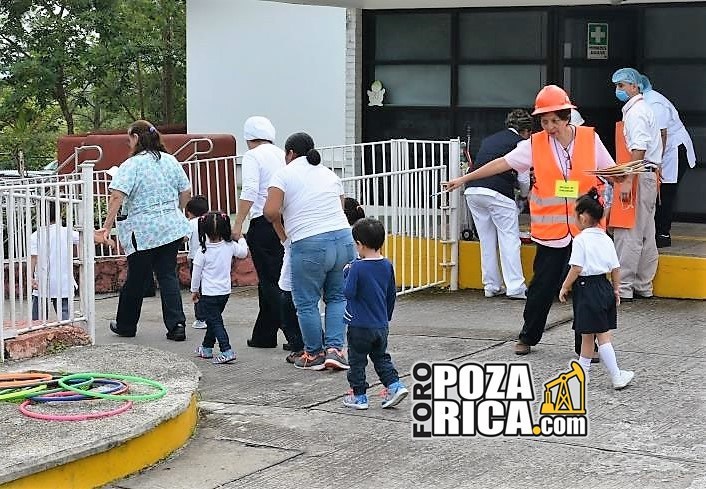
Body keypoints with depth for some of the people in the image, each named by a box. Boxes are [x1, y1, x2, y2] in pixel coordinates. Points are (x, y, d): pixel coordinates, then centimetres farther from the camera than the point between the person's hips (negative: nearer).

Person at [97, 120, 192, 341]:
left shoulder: (131, 165, -12)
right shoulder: (170, 161, 6)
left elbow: (117, 197, -21)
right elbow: (186, 192, 12)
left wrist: (107, 227, -20)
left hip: (143, 231, -5)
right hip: (172, 228, 5)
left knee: (135, 279, 9)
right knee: (168, 275, 7)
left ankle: (126, 325, 25)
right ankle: (177, 325, -3)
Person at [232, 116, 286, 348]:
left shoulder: (252, 156, -4)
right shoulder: (282, 154, 14)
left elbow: (249, 192, -15)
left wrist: (238, 224, -15)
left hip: (264, 222, -7)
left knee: (270, 281, -2)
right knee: (270, 279, 14)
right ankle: (263, 336, 19)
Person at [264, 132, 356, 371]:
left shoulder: (284, 174, 1)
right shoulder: (330, 174, 18)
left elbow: (271, 211, -10)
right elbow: (341, 209, 15)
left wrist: (282, 233, 6)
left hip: (309, 245, -5)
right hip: (343, 238, 5)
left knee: (306, 302, 9)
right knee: (338, 297, 17)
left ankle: (314, 354, 18)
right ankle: (334, 348, 7)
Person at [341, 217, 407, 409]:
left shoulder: (357, 267, -18)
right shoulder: (387, 265, 2)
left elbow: (348, 292, -18)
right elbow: (392, 294, 11)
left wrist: (347, 274, -3)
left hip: (360, 325, -6)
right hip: (381, 325, 6)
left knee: (357, 360, 8)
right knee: (381, 357, 20)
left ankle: (359, 395, 13)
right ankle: (395, 385, 5)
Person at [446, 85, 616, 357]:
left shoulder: (590, 139, -1)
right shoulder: (535, 144, -1)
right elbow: (502, 163, 2)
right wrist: (464, 178, 1)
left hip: (584, 228, 0)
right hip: (550, 230, 0)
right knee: (542, 286, 7)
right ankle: (528, 336, 26)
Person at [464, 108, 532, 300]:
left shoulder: (489, 139, 24)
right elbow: (523, 179, 6)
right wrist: (525, 194, 26)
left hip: (472, 191, 6)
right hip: (497, 193, -6)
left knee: (487, 241, 14)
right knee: (510, 239, 2)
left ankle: (491, 286, 18)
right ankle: (515, 287, 0)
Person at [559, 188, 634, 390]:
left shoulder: (581, 240, -13)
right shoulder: (606, 239, 7)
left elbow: (576, 269, -18)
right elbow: (615, 268, 8)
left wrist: (565, 288, -7)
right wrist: (615, 290, 19)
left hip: (587, 288, -7)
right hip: (604, 287, 7)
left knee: (601, 336, -2)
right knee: (587, 335, 15)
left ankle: (616, 376, 2)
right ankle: (581, 372, 21)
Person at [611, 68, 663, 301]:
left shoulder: (635, 112, -13)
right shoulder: (644, 108, 19)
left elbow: (639, 150, -22)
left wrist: (627, 181, -25)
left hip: (639, 177, -11)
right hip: (650, 175, 11)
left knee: (627, 234, -9)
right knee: (646, 235, 13)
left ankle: (623, 287, -8)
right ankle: (643, 286, 18)